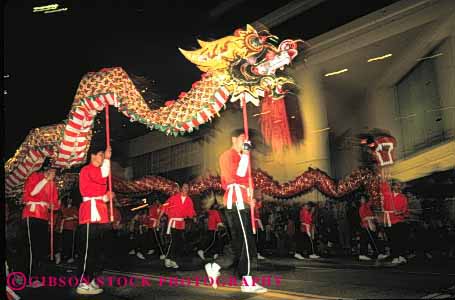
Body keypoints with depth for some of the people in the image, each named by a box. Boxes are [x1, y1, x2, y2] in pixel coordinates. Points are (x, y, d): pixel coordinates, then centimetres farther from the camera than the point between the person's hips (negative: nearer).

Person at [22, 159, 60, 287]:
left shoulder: (52, 183, 19)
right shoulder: (34, 176, 2)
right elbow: (31, 192, -13)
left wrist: (53, 205, -2)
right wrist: (46, 179, -12)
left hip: (44, 215, 6)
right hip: (32, 213, -6)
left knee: (43, 246, 4)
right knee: (34, 246, -11)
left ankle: (39, 275, 12)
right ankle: (31, 278, -10)